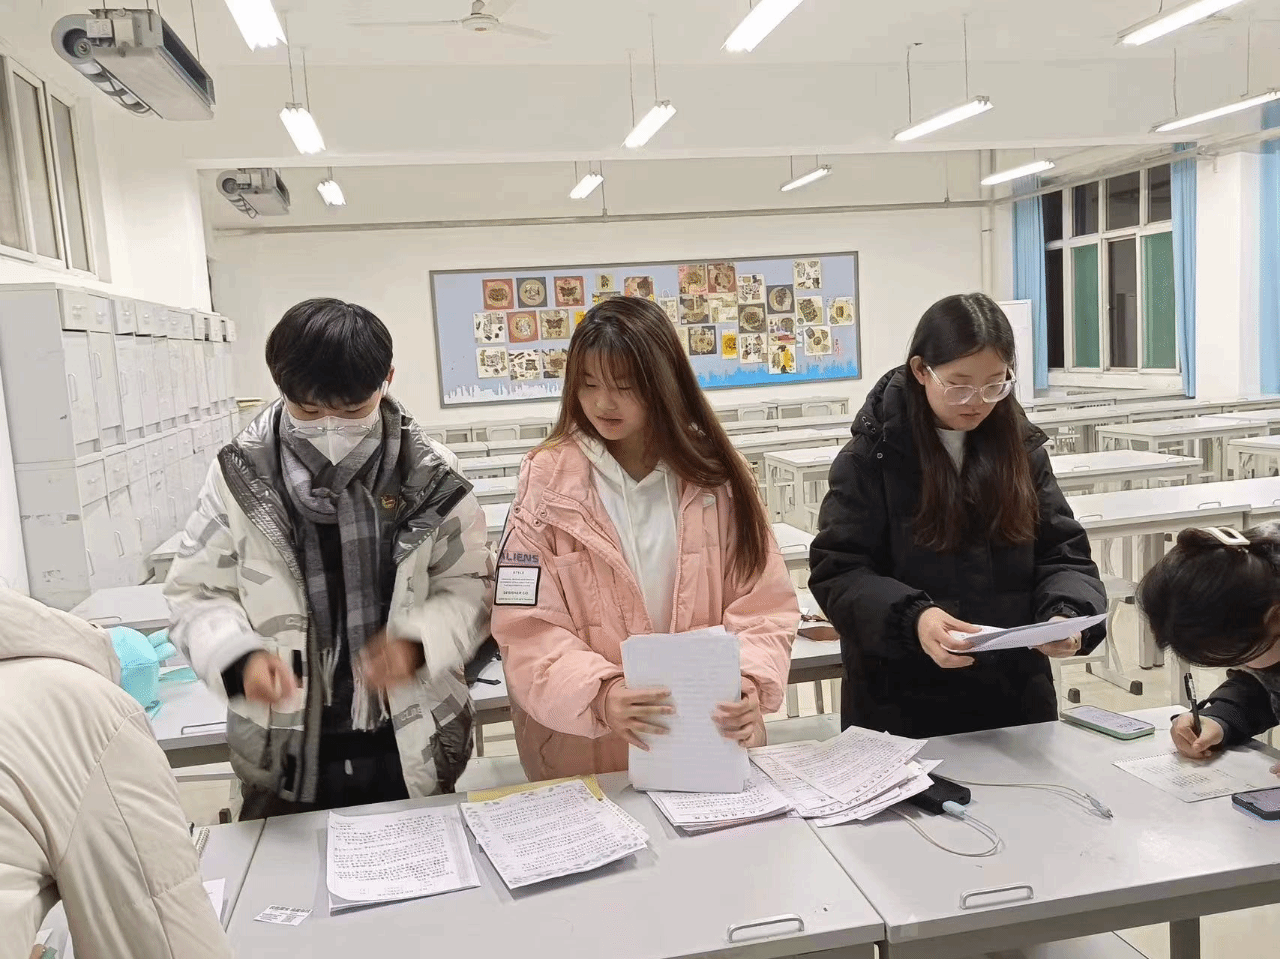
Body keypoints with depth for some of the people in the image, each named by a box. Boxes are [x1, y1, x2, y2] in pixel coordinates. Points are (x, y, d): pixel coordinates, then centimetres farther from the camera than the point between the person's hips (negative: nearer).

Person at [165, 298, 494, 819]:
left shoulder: (427, 475, -8)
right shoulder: (241, 476, -7)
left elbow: (469, 584, -1)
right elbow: (197, 593, -1)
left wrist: (418, 642, -20)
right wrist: (239, 656, -21)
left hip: (413, 750, 0)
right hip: (285, 753, 0)